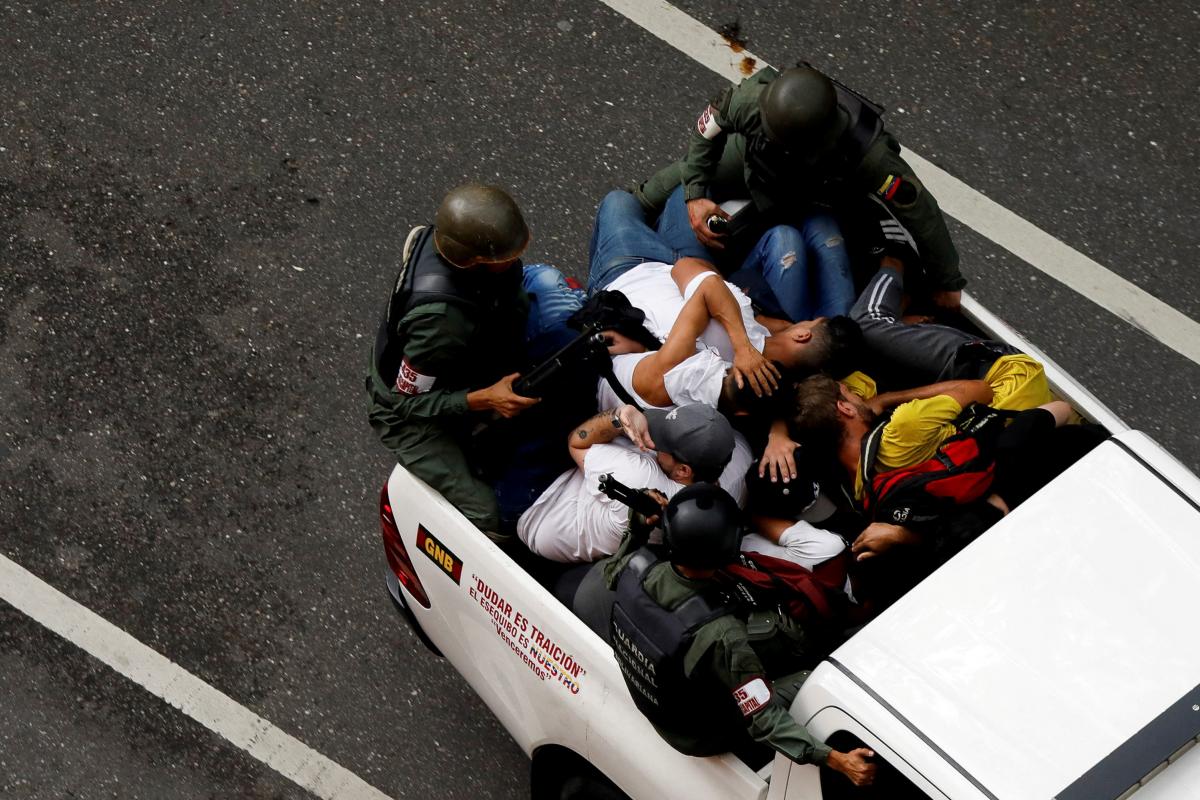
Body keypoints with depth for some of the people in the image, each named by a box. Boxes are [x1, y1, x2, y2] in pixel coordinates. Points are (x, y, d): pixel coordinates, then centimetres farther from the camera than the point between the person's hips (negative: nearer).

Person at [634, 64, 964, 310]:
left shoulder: (868, 154, -49)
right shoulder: (751, 99, -44)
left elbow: (920, 211, -34)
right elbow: (707, 127, -19)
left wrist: (947, 284, -22)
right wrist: (695, 194, -26)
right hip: (754, 158, 1)